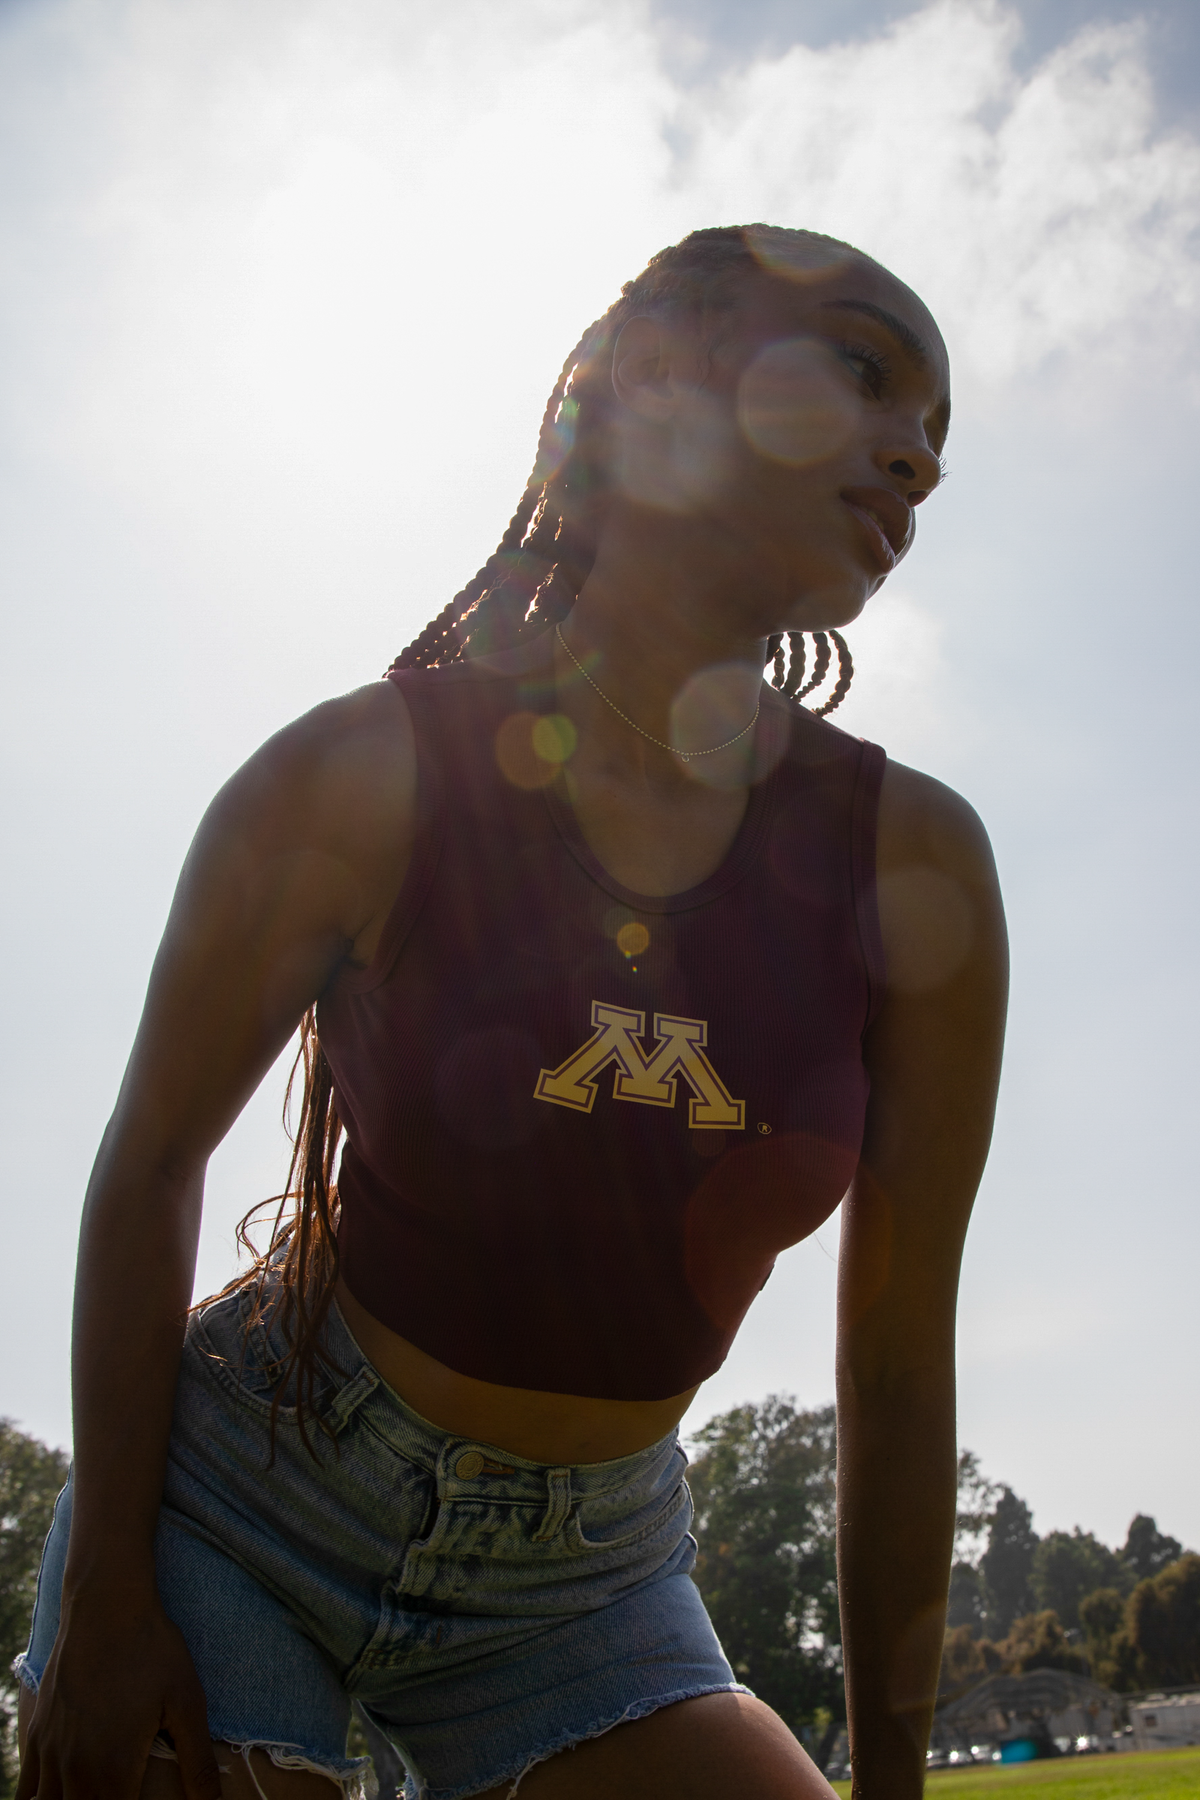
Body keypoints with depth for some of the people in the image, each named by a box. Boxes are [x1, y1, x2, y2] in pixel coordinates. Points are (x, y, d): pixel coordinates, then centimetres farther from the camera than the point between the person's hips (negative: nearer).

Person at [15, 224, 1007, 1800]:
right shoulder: (368, 781, -17)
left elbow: (900, 1365, -5)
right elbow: (150, 1161, -4)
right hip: (246, 1504, -2)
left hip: (581, 1588, 2)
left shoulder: (911, 866, -12)